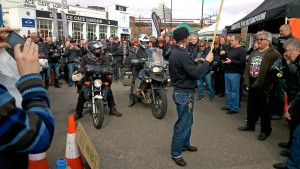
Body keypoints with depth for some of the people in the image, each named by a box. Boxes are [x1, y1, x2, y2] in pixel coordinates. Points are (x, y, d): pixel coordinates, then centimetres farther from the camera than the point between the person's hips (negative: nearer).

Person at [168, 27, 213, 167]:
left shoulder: (175, 52, 7)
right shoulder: (182, 55, -25)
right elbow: (197, 74, -24)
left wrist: (194, 61, 13)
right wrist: (207, 61, -13)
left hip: (180, 91, 10)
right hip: (184, 93, -10)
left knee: (187, 121, 23)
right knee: (183, 123, 2)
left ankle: (185, 144, 40)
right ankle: (175, 153, 17)